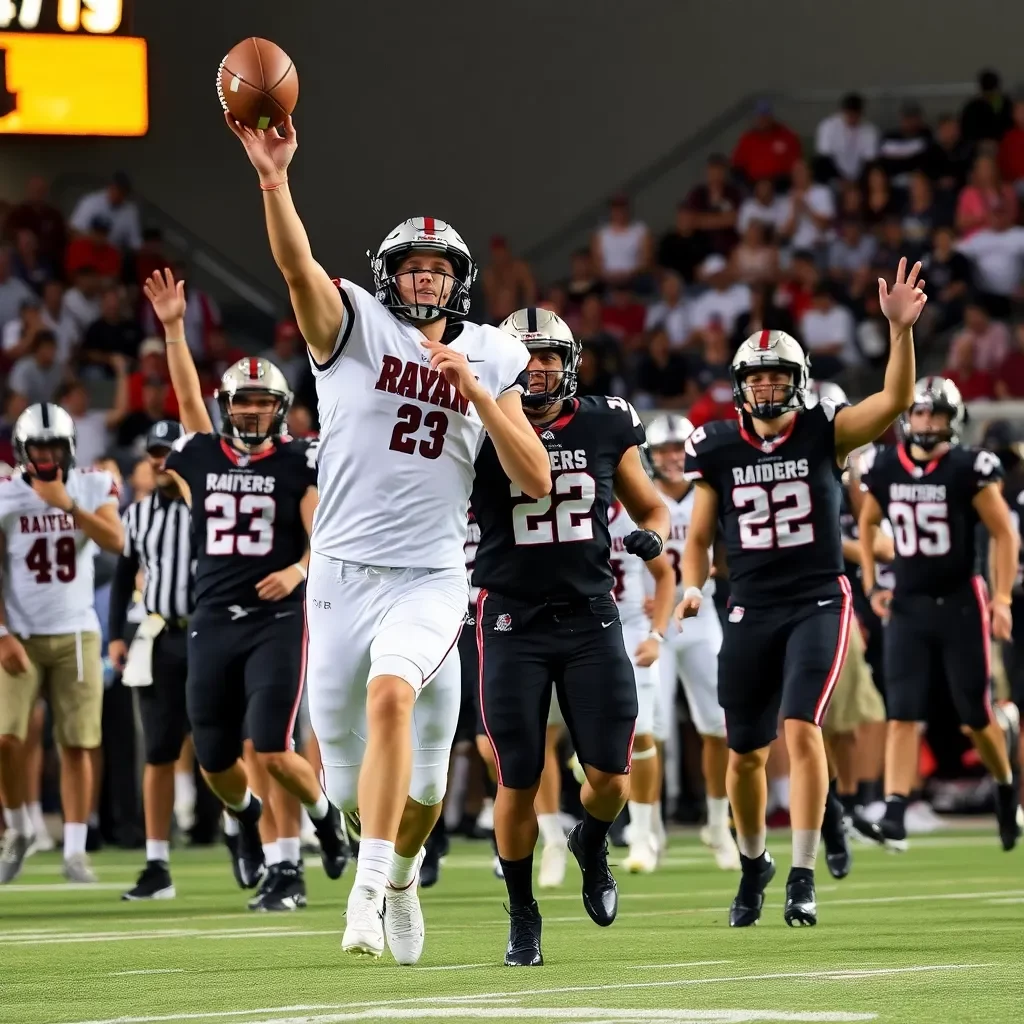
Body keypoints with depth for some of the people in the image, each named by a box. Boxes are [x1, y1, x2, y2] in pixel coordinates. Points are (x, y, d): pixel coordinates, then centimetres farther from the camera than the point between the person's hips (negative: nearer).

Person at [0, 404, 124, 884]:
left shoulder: (93, 487, 1)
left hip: (75, 634, 1)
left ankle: (74, 850, 4)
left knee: (76, 745, -1)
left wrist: (67, 505, -20)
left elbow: (115, 541, -14)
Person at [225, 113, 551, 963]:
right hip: (344, 572, 0)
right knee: (354, 781, 7)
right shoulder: (354, 328, 1)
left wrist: (476, 391, -10)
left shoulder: (488, 362, 8)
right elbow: (296, 264, -20)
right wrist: (274, 178, -37)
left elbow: (536, 481, 1)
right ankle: (395, 873, 40)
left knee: (391, 697, -31)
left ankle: (380, 883, -25)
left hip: (431, 580, 0)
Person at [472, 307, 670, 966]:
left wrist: (652, 536, -6)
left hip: (591, 620, 2)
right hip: (513, 622, -2)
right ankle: (523, 916, 16)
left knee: (611, 776, -2)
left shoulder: (605, 428, 4)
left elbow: (652, 506, 16)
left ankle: (592, 845, 33)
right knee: (519, 781, -2)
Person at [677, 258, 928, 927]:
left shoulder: (824, 434, -4)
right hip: (752, 612, 3)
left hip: (819, 603, -3)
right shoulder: (720, 450, 2)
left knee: (801, 727, -20)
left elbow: (895, 401, -19)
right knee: (746, 752, 8)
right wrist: (692, 589, -7)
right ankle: (753, 863, 33)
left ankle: (804, 877, -15)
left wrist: (900, 330, -32)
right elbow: (699, 535, 11)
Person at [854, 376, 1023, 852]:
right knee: (902, 715, -7)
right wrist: (872, 585, 10)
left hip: (961, 604, -3)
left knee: (976, 715, 5)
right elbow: (867, 525, 19)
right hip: (907, 605, 3)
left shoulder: (969, 469, -11)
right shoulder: (885, 469, 1)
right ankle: (894, 818, -13)